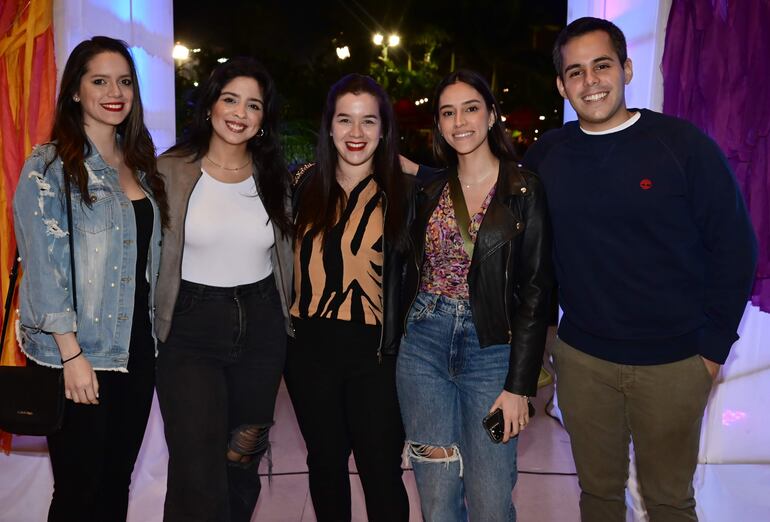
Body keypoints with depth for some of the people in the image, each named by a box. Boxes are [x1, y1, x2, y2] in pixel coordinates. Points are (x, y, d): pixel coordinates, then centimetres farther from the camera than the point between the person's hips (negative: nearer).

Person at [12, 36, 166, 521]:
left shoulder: (139, 164, 11)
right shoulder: (50, 165, -7)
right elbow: (44, 265, -13)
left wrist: (154, 336, 10)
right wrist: (72, 355, -16)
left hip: (137, 349, 6)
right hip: (80, 355, -5)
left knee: (118, 482, 14)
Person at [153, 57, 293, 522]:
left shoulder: (275, 179, 5)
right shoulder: (170, 171, -5)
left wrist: (284, 317, 13)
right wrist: (153, 321, -6)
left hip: (261, 328, 3)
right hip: (191, 330, -3)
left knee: (244, 462, 16)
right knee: (198, 478, -7)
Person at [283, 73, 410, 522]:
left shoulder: (403, 192, -4)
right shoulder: (307, 187, 3)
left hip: (376, 351, -2)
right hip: (311, 348, 3)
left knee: (382, 473, 5)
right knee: (325, 464, 18)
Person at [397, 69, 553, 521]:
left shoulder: (525, 191, -5)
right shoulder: (430, 191, 7)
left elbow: (535, 292, -7)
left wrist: (519, 385, -11)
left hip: (491, 351, -3)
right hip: (424, 345, 3)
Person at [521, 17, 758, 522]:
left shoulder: (683, 144, -9)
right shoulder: (546, 156, 0)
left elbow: (734, 248, -5)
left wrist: (714, 346, -5)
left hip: (673, 363, -2)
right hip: (581, 359, 2)